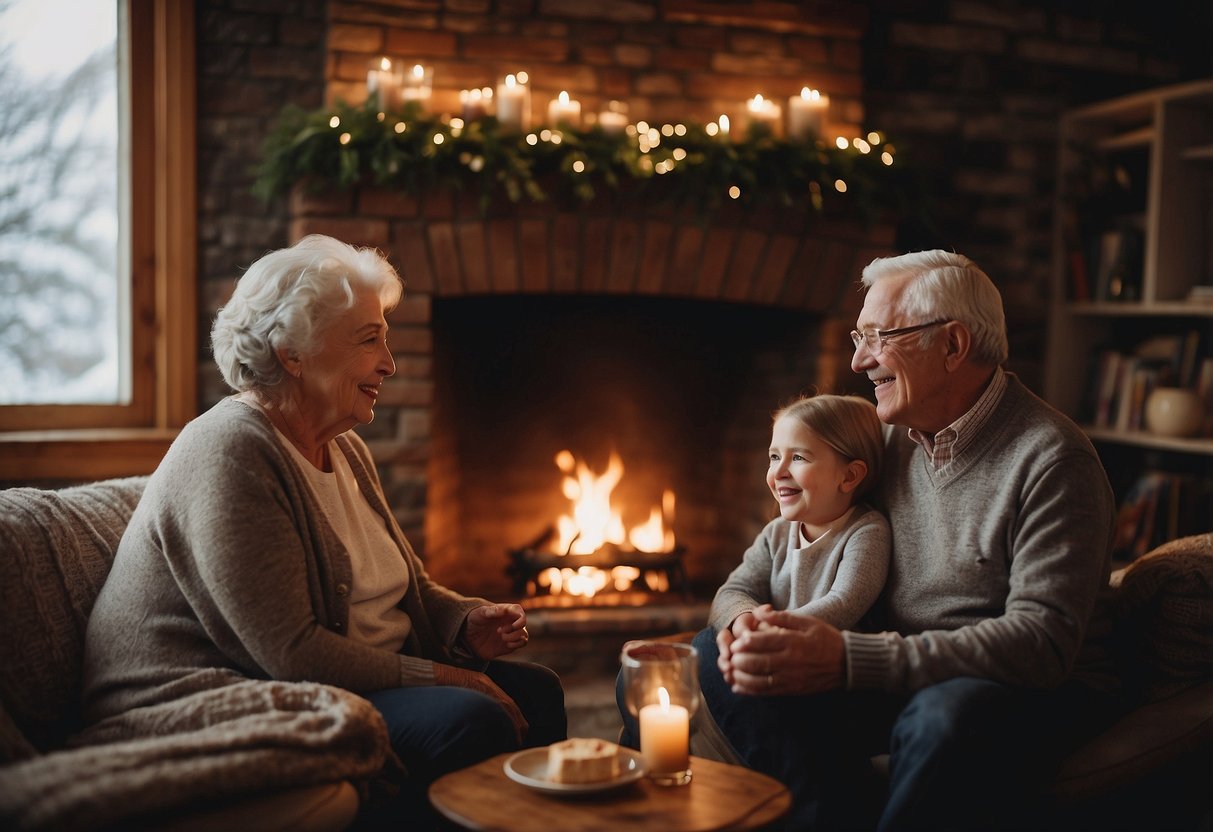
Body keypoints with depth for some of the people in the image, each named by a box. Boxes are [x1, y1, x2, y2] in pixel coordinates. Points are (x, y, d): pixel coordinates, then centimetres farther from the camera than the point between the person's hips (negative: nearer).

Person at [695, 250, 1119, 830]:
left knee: (946, 712, -40)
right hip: (899, 677, 6)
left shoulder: (1051, 460, -15)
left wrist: (848, 660, -33)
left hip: (1034, 691, -6)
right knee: (718, 655, -11)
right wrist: (757, 624, -13)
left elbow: (1041, 639, -24)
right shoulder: (889, 438, 7)